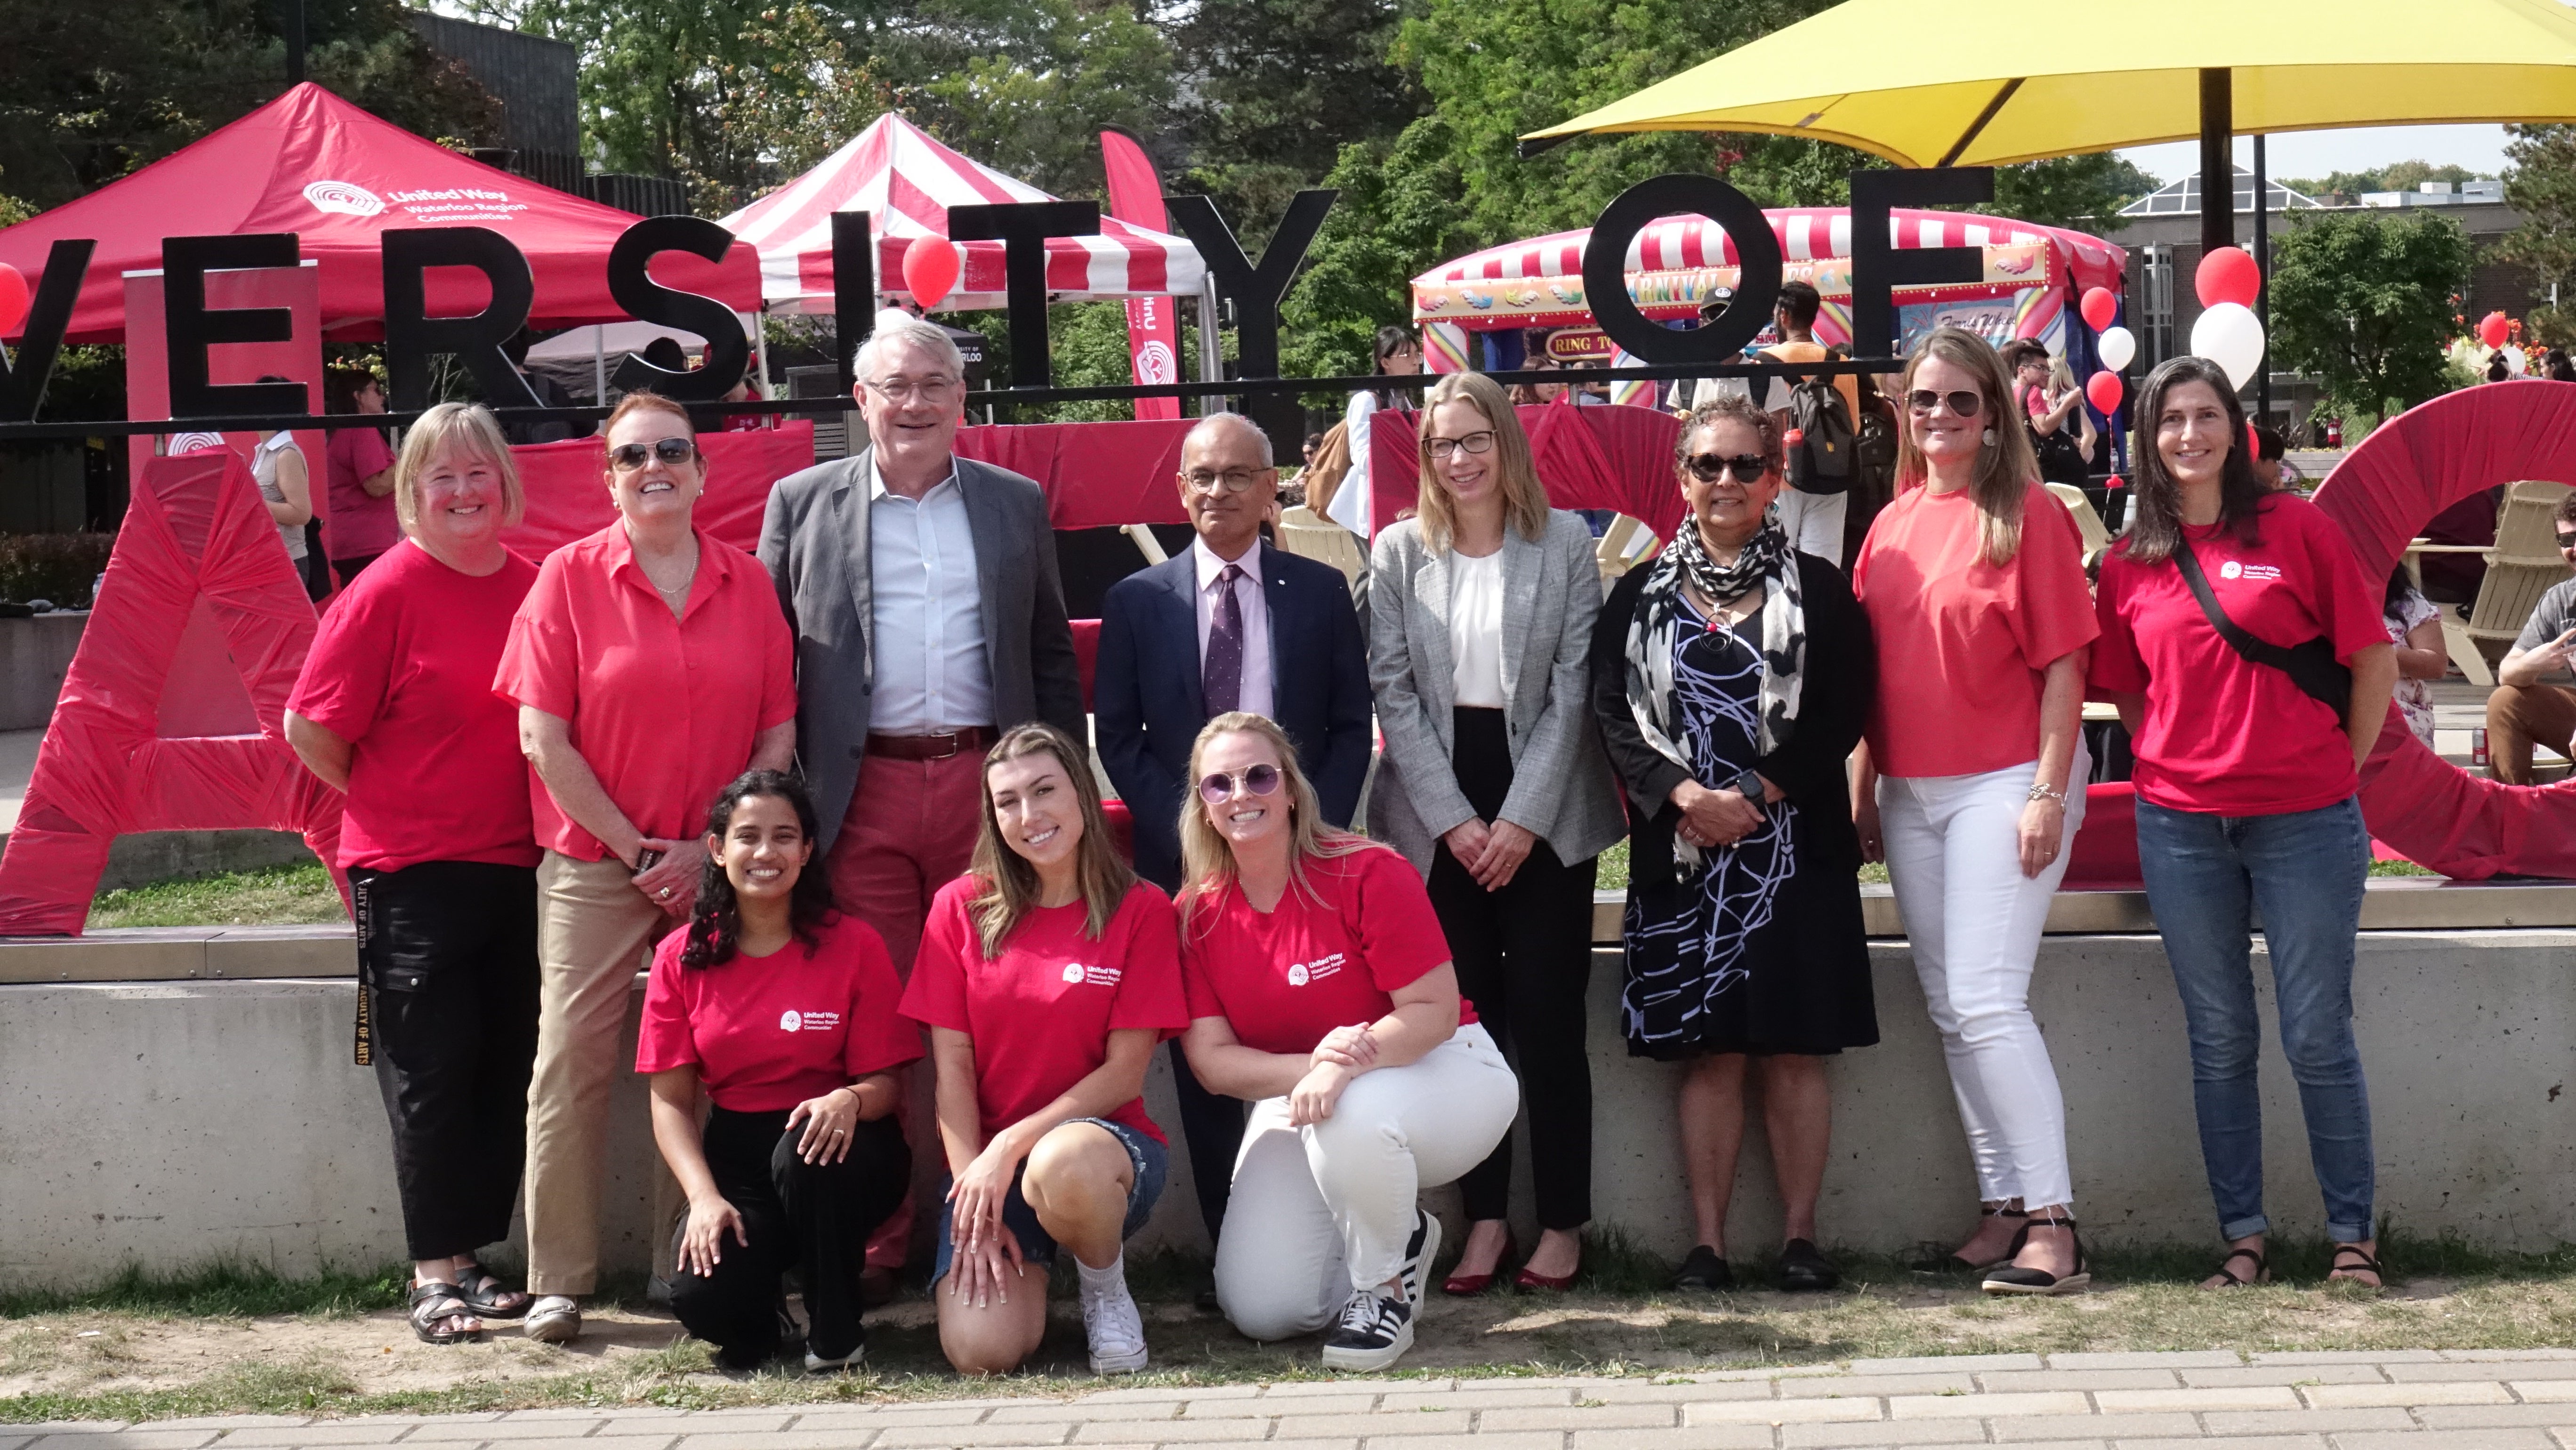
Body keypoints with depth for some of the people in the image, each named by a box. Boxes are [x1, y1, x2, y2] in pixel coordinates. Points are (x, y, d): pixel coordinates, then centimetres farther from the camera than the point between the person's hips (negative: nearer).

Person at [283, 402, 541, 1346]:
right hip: (412, 874, -5)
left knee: (506, 1073, 8)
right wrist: (399, 808, 0)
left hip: (520, 869, 5)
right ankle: (435, 1277, 5)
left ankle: (472, 1260, 19)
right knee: (430, 1075, -2)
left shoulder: (537, 588, 5)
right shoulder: (387, 593, -8)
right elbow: (311, 730, -6)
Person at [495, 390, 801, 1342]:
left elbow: (778, 736, 6)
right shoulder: (571, 576, 0)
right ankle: (558, 1285, 2)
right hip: (594, 866, -2)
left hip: (718, 867, 2)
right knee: (571, 1066, -4)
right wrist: (635, 849, -7)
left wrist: (712, 848, -5)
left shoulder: (748, 584, 7)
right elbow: (544, 738, -4)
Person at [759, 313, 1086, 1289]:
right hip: (861, 796, -1)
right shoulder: (802, 506, 9)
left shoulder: (1017, 506, 13)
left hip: (989, 787, 1)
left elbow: (1053, 658, 15)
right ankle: (875, 1238, 7)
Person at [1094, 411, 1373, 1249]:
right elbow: (1118, 738, 5)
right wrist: (1185, 830, -6)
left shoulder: (1320, 592, 8)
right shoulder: (1138, 601, 8)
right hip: (1183, 859, 1)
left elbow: (1352, 728, 7)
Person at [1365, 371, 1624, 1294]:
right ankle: (1485, 1218, 10)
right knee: (1465, 1019, 2)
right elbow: (1394, 693, 1)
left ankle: (1563, 1222, 6)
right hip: (1439, 815, 1)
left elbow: (1572, 691, -2)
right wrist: (1454, 820, -7)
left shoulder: (1566, 547, 2)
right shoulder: (1398, 554, 5)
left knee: (1548, 1018, -2)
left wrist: (1523, 819, -9)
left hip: (1543, 811, -1)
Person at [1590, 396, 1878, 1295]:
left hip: (1792, 843, -1)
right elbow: (1616, 716, 2)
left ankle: (1801, 1237, 7)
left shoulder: (1818, 590, 5)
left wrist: (1755, 797, -12)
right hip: (1680, 848, 1)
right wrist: (1685, 796, -13)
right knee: (1708, 1053, 2)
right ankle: (1707, 1243, 5)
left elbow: (1844, 713, -3)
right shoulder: (1640, 597, 9)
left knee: (1795, 1050, 0)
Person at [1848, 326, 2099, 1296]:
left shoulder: (2027, 514, -6)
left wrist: (2050, 793, -14)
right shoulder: (1893, 524, 12)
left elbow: (2062, 664, -9)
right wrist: (1864, 792, 13)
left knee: (1987, 1001, -13)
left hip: (2003, 784, -7)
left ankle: (2052, 1221, -8)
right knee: (1948, 1009, 8)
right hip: (1911, 794, 7)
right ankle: (2003, 1204, 16)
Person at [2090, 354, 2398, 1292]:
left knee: (2318, 1037, 0)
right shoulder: (2129, 564, 6)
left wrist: (2338, 769, 2)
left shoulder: (2297, 529, -2)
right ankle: (2242, 1238, 16)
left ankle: (2353, 1238, 11)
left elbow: (2373, 662, 2)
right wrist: (2176, 767, 5)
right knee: (2219, 1041, 8)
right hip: (2182, 827, 3)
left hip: (2305, 819, -3)